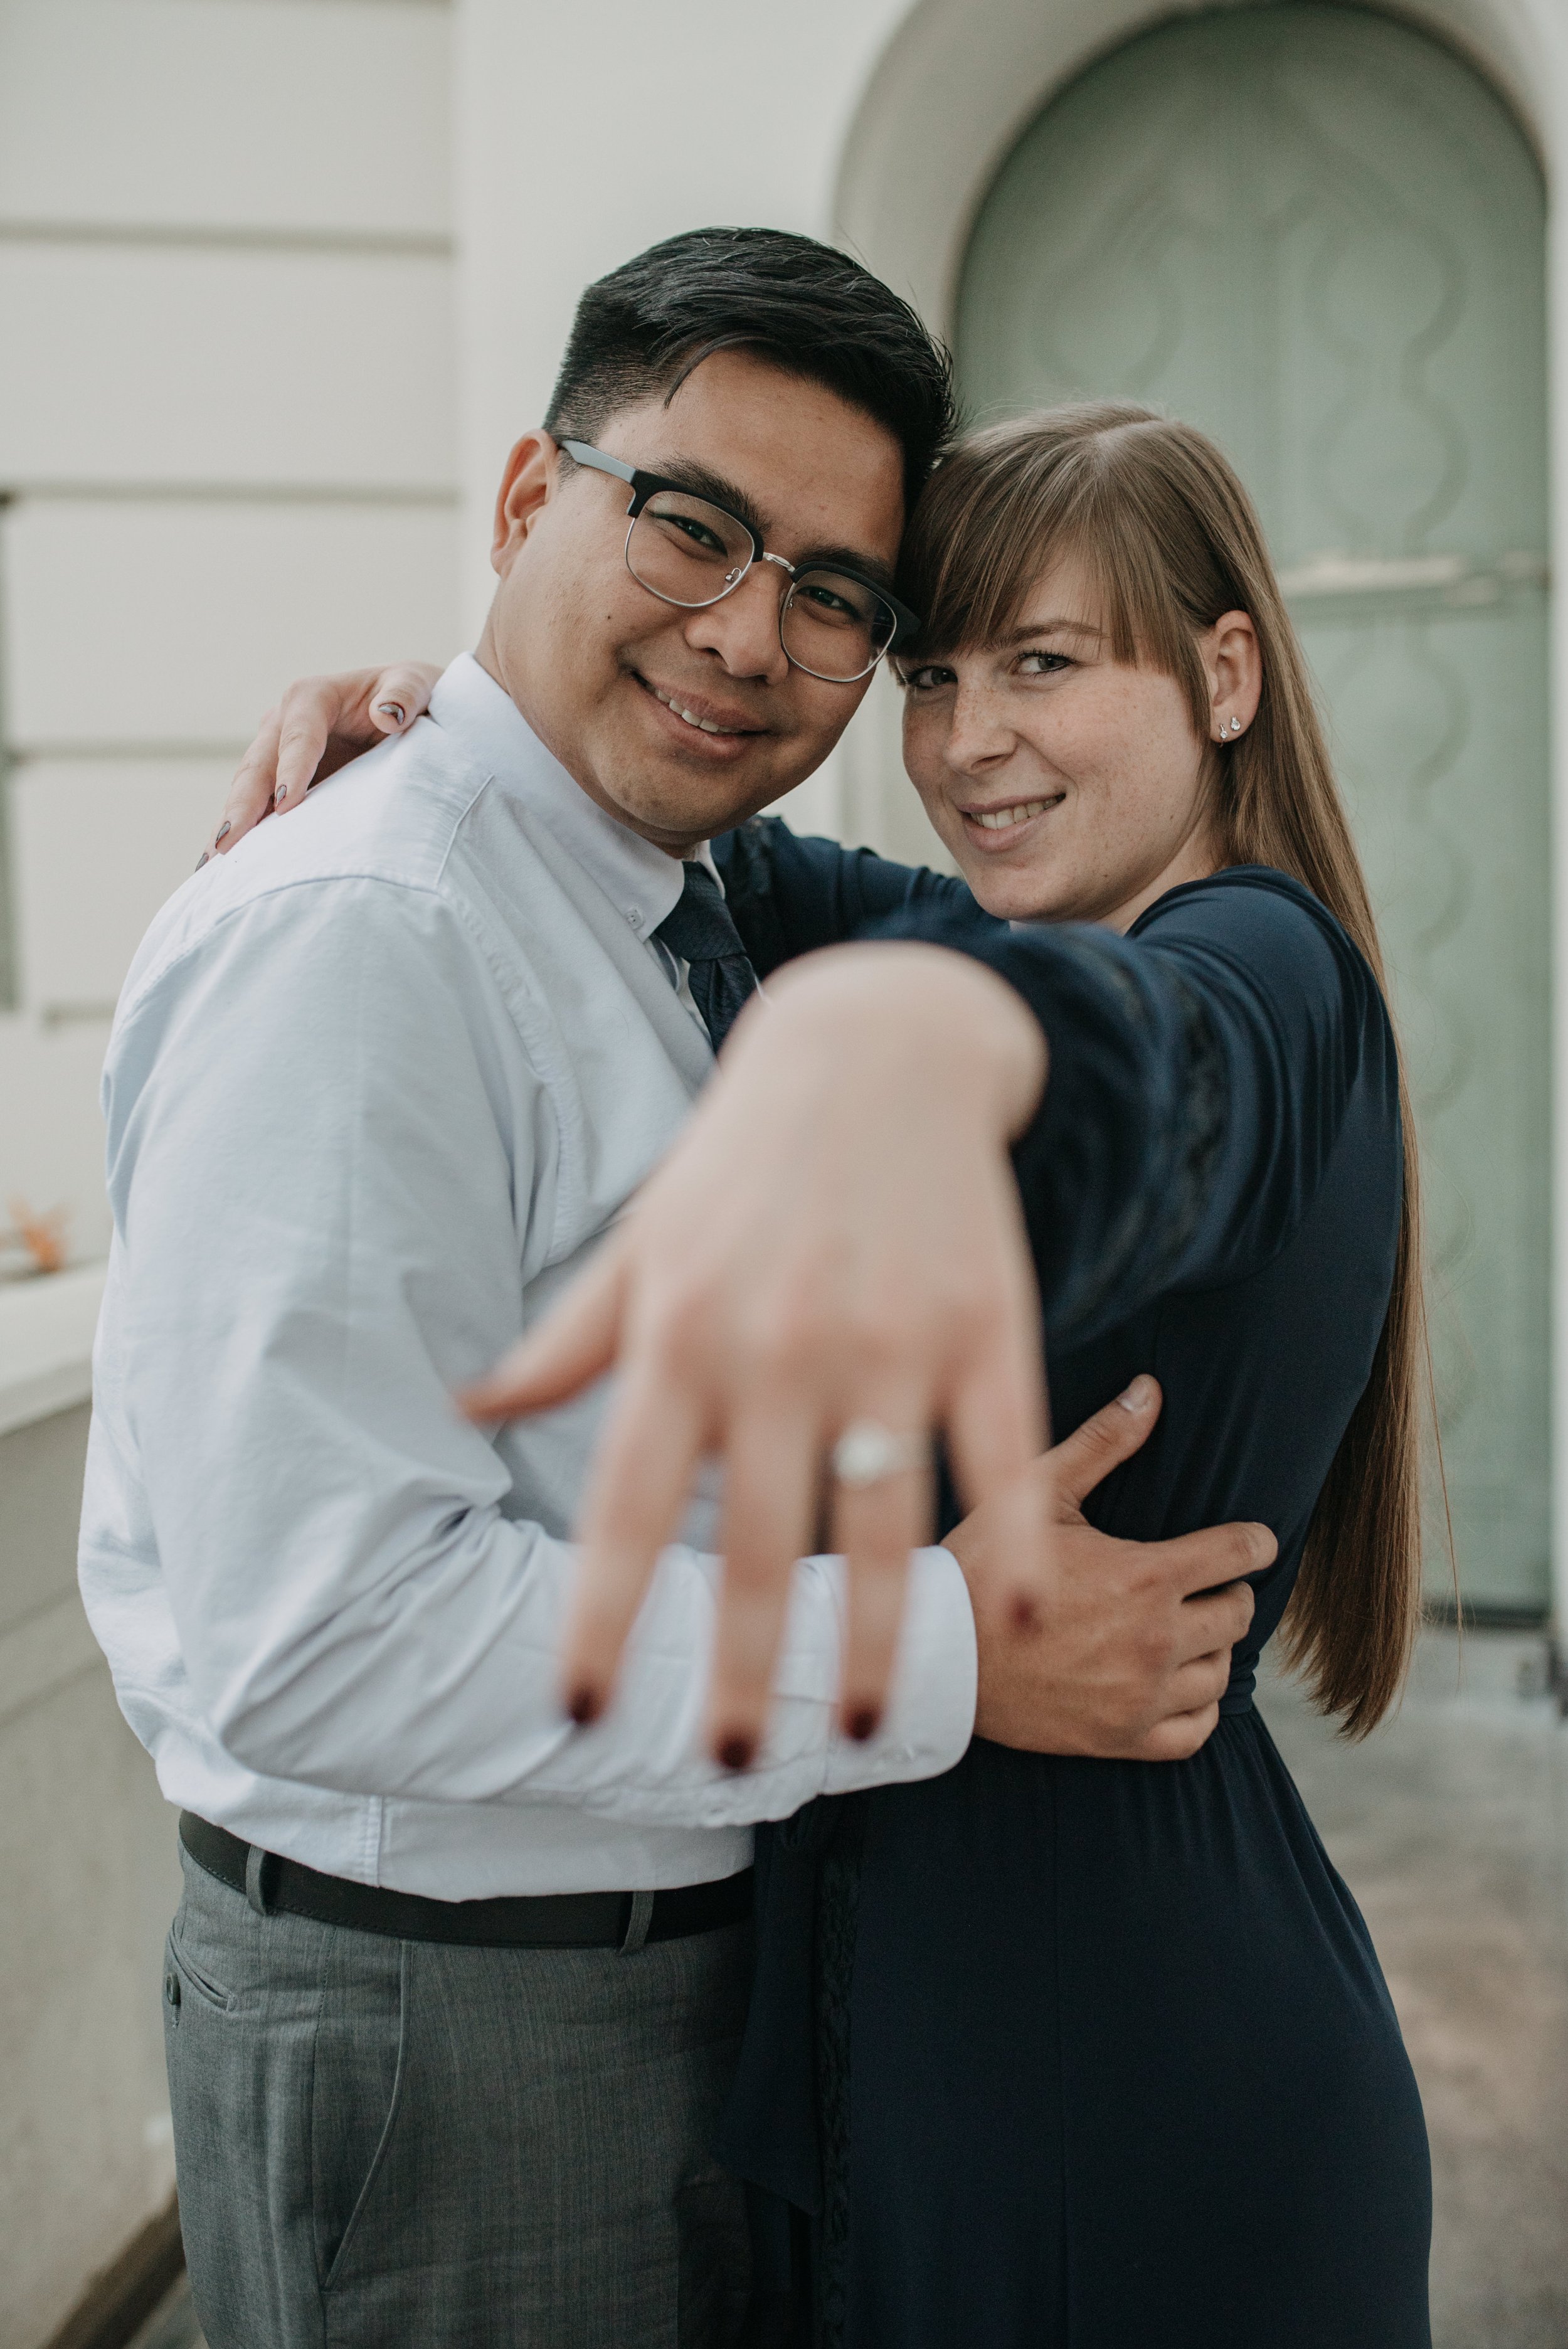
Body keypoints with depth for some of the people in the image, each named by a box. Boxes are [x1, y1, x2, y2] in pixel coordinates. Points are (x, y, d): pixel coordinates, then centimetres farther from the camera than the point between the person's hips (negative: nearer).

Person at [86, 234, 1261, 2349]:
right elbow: (326, 1637, -28)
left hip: (710, 1939, 9)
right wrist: (946, 1650, -24)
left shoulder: (711, 937, 8)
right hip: (442, 2022, -9)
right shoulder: (349, 940, -22)